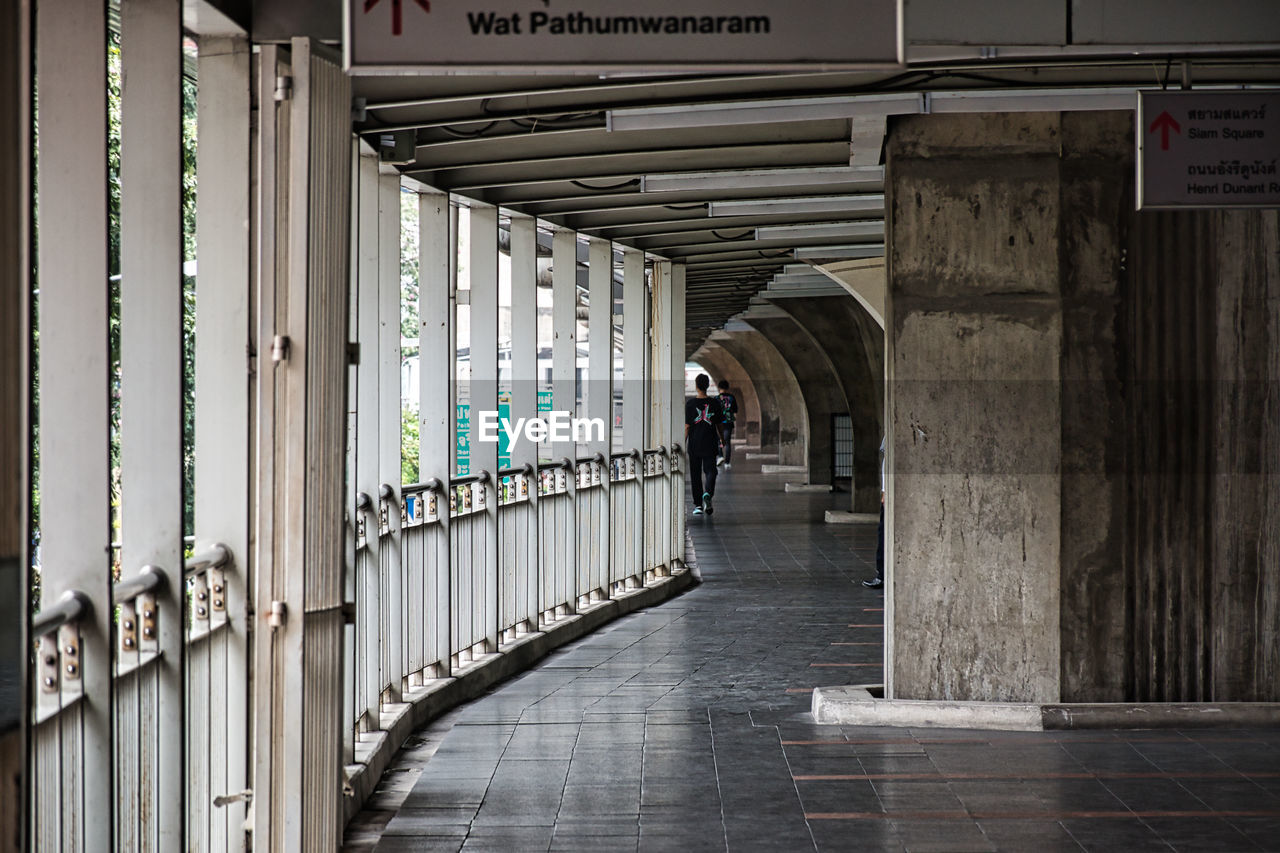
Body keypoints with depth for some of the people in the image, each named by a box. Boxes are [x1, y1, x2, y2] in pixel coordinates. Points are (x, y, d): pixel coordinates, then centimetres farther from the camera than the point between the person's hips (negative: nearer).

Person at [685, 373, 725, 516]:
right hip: (710, 444, 1)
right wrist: (720, 439, 21)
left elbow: (686, 426, -7)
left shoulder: (690, 403, -6)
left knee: (695, 474, 9)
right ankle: (708, 493, -25)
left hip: (694, 444, 0)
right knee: (710, 471, 4)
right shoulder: (715, 403, -1)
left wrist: (683, 444, -1)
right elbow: (720, 425, 5)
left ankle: (698, 505, 11)